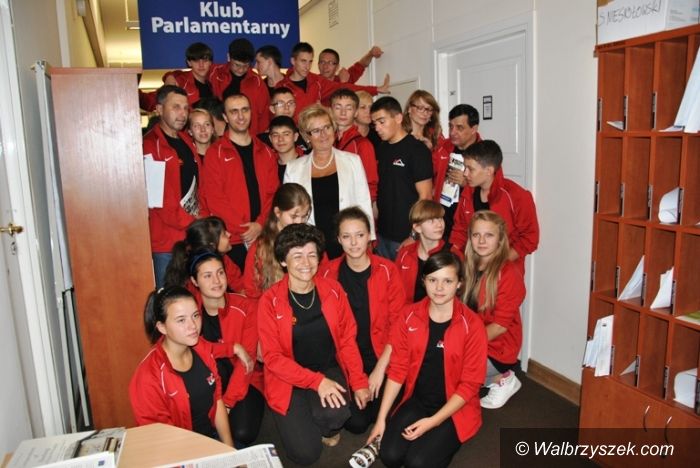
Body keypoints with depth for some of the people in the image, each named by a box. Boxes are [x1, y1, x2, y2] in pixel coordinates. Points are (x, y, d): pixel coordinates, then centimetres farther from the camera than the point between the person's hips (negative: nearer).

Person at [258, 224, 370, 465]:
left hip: (329, 370, 2)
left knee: (336, 412, -30)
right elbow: (272, 357, -13)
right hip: (288, 379, -1)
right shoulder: (270, 300, -13)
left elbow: (347, 339, 3)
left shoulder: (333, 290, -4)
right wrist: (316, 381, -22)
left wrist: (359, 381, -6)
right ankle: (299, 421, 21)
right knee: (306, 454, -14)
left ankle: (328, 427, 8)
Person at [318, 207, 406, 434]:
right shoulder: (327, 272, -3)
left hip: (380, 358, 0)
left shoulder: (387, 270, -6)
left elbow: (397, 323, -5)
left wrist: (380, 368, -11)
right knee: (355, 422, -13)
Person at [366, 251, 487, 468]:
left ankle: (438, 438, 11)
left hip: (455, 408, -2)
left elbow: (469, 384, -13)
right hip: (417, 400, 3)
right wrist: (381, 419, -3)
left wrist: (432, 422, -18)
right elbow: (398, 369, -1)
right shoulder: (410, 316, -5)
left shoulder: (472, 325, -15)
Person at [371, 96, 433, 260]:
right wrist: (373, 226, 9)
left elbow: (425, 196, -12)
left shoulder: (417, 149, -11)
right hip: (382, 234, 6)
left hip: (406, 237, -6)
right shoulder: (381, 149, 8)